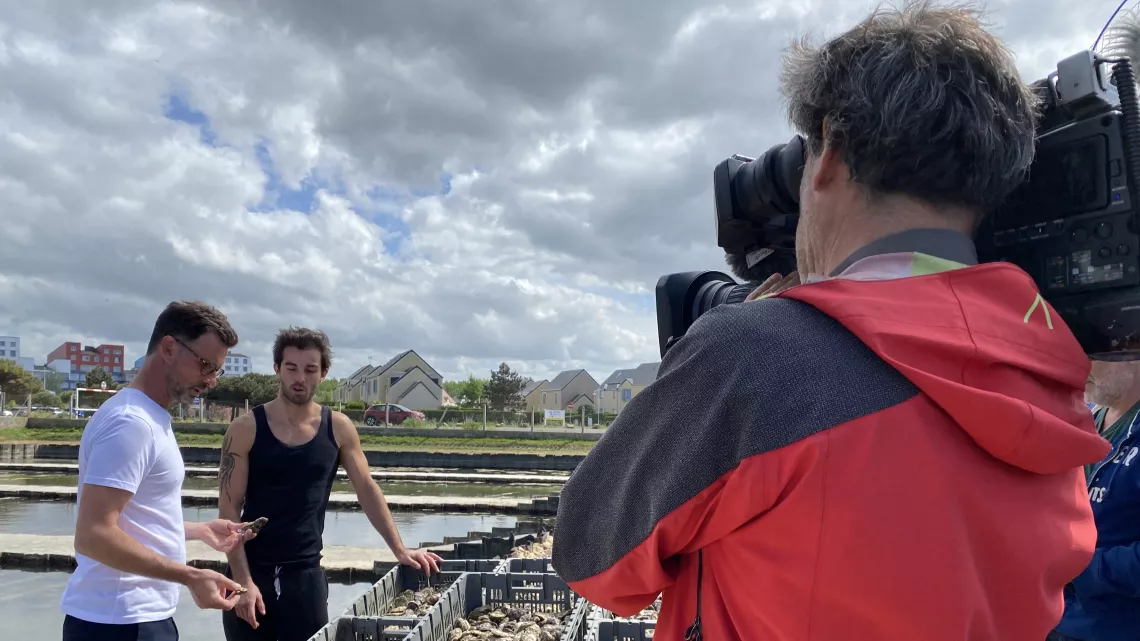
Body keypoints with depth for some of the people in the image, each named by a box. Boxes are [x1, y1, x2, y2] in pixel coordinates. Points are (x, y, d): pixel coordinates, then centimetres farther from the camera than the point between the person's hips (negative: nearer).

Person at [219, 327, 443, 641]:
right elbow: (229, 508, -7)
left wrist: (399, 549, 2)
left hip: (306, 573, 1)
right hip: (251, 572, -1)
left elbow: (367, 489, 5)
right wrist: (244, 580, -13)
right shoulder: (245, 429, -6)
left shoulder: (339, 429, -1)